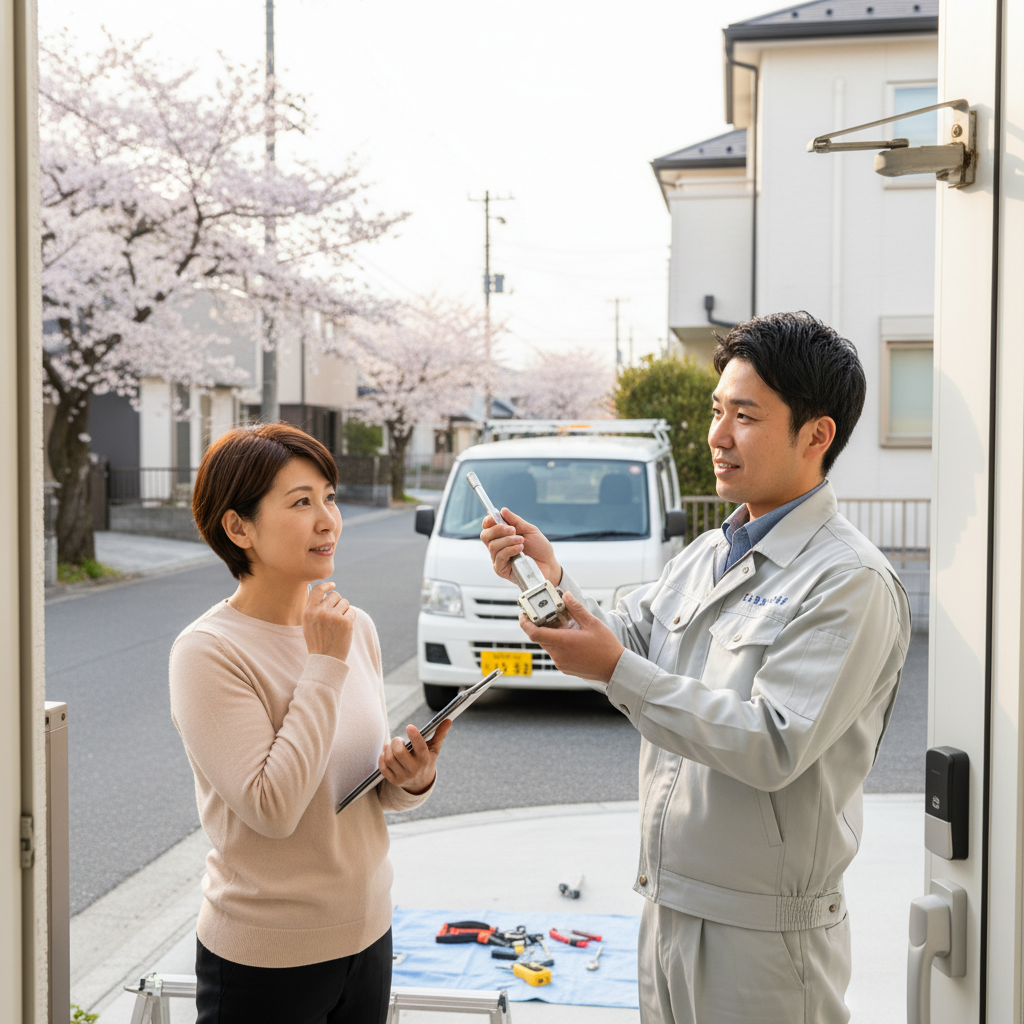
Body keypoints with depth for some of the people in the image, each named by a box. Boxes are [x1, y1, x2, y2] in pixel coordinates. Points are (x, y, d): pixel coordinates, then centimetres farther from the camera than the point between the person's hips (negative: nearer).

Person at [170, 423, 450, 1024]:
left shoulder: (355, 628, 1)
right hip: (266, 960, -6)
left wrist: (413, 780, -11)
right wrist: (325, 665, -22)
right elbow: (272, 808, -25)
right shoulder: (207, 653, -18)